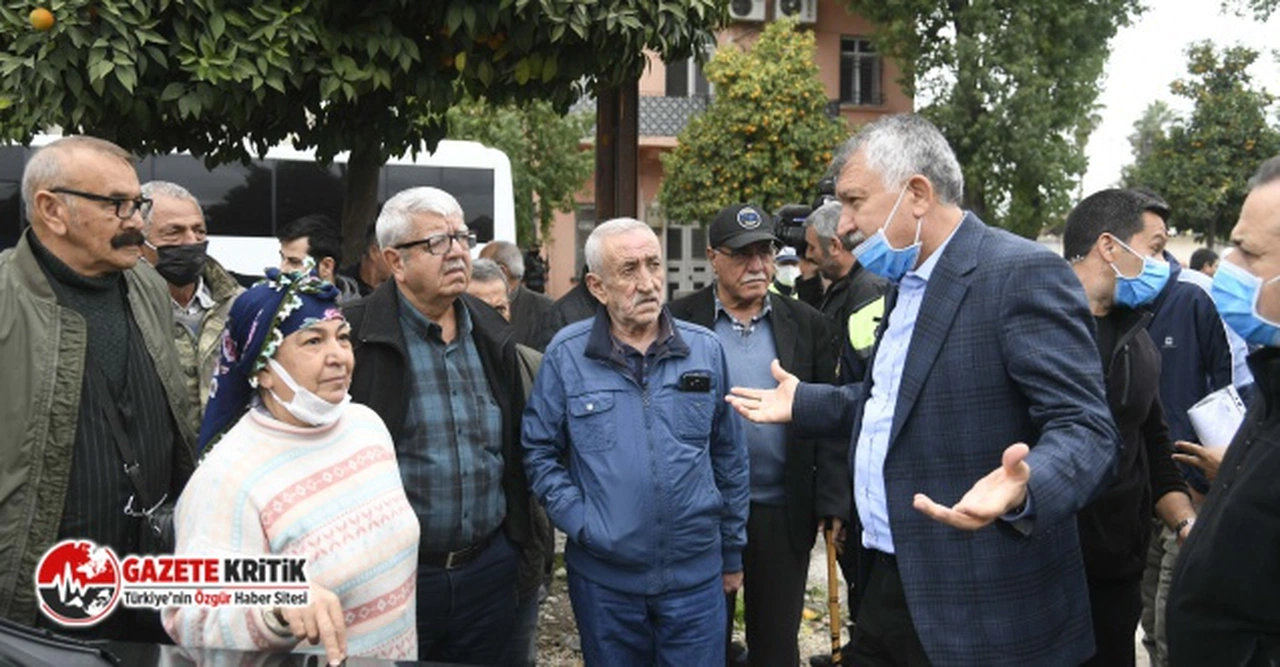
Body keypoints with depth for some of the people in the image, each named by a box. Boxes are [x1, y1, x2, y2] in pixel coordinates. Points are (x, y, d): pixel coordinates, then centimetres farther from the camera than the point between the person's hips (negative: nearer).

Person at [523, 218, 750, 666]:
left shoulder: (705, 349, 0)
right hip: (603, 576, -1)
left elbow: (729, 457, 7)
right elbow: (538, 452, 0)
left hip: (695, 573, 1)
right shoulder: (566, 354, -6)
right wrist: (579, 522, -10)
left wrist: (733, 552, 11)